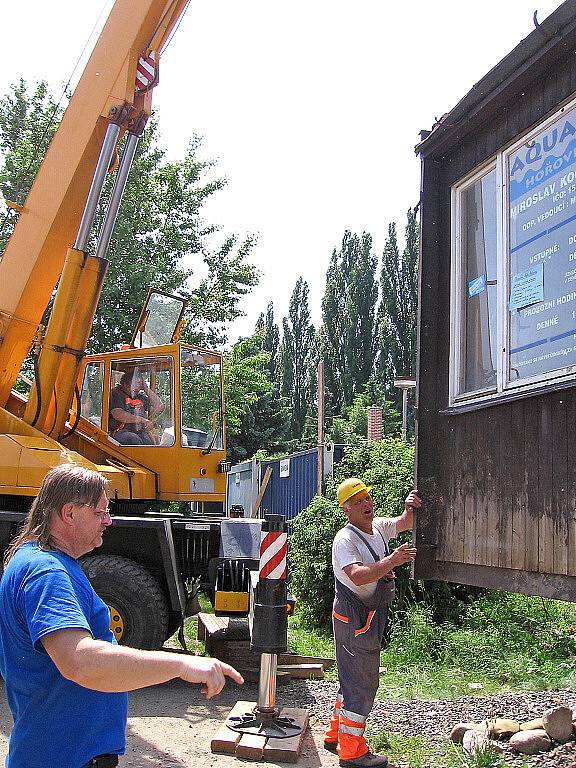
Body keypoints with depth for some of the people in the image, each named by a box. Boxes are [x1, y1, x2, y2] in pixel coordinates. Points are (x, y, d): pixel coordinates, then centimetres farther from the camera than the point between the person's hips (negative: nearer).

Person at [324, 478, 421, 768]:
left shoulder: (378, 527, 6)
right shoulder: (344, 539, -20)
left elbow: (404, 524, 19)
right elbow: (358, 576, -33)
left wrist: (411, 509, -5)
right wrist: (391, 561, -44)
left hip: (371, 617, 9)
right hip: (355, 618, -9)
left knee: (353, 679, 18)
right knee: (361, 682, -5)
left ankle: (335, 736, 31)